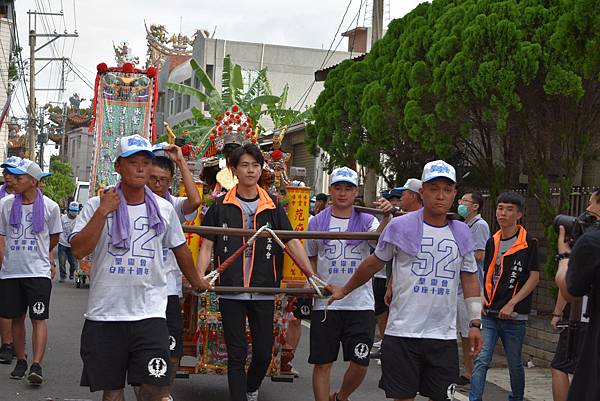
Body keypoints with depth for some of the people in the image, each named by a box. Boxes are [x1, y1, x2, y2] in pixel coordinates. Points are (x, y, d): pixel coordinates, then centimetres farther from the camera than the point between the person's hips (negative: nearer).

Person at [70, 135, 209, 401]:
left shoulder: (164, 209, 6)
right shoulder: (97, 205, -1)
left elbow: (180, 249, 21)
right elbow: (78, 250, -13)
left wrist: (196, 281, 32)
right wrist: (103, 212, -17)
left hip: (149, 313, 1)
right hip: (104, 313, -1)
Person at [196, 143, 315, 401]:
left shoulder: (272, 207, 6)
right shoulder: (221, 207, 2)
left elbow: (293, 243, 3)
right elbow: (207, 247, 2)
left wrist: (313, 276, -7)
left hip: (264, 291, 2)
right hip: (231, 291, -2)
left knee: (264, 352, 9)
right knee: (237, 355, 1)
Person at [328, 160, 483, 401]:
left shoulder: (461, 232, 8)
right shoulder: (400, 226, -2)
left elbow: (470, 279, 14)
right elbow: (374, 264, 11)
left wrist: (475, 323, 9)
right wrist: (344, 291, 19)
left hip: (444, 336, 3)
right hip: (402, 333, -3)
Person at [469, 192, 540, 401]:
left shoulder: (528, 243, -6)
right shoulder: (492, 242, 10)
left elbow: (534, 277, -9)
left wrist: (512, 303, -15)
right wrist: (482, 297, 2)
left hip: (514, 316, -4)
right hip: (489, 313, 4)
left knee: (515, 364, 11)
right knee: (481, 360, -7)